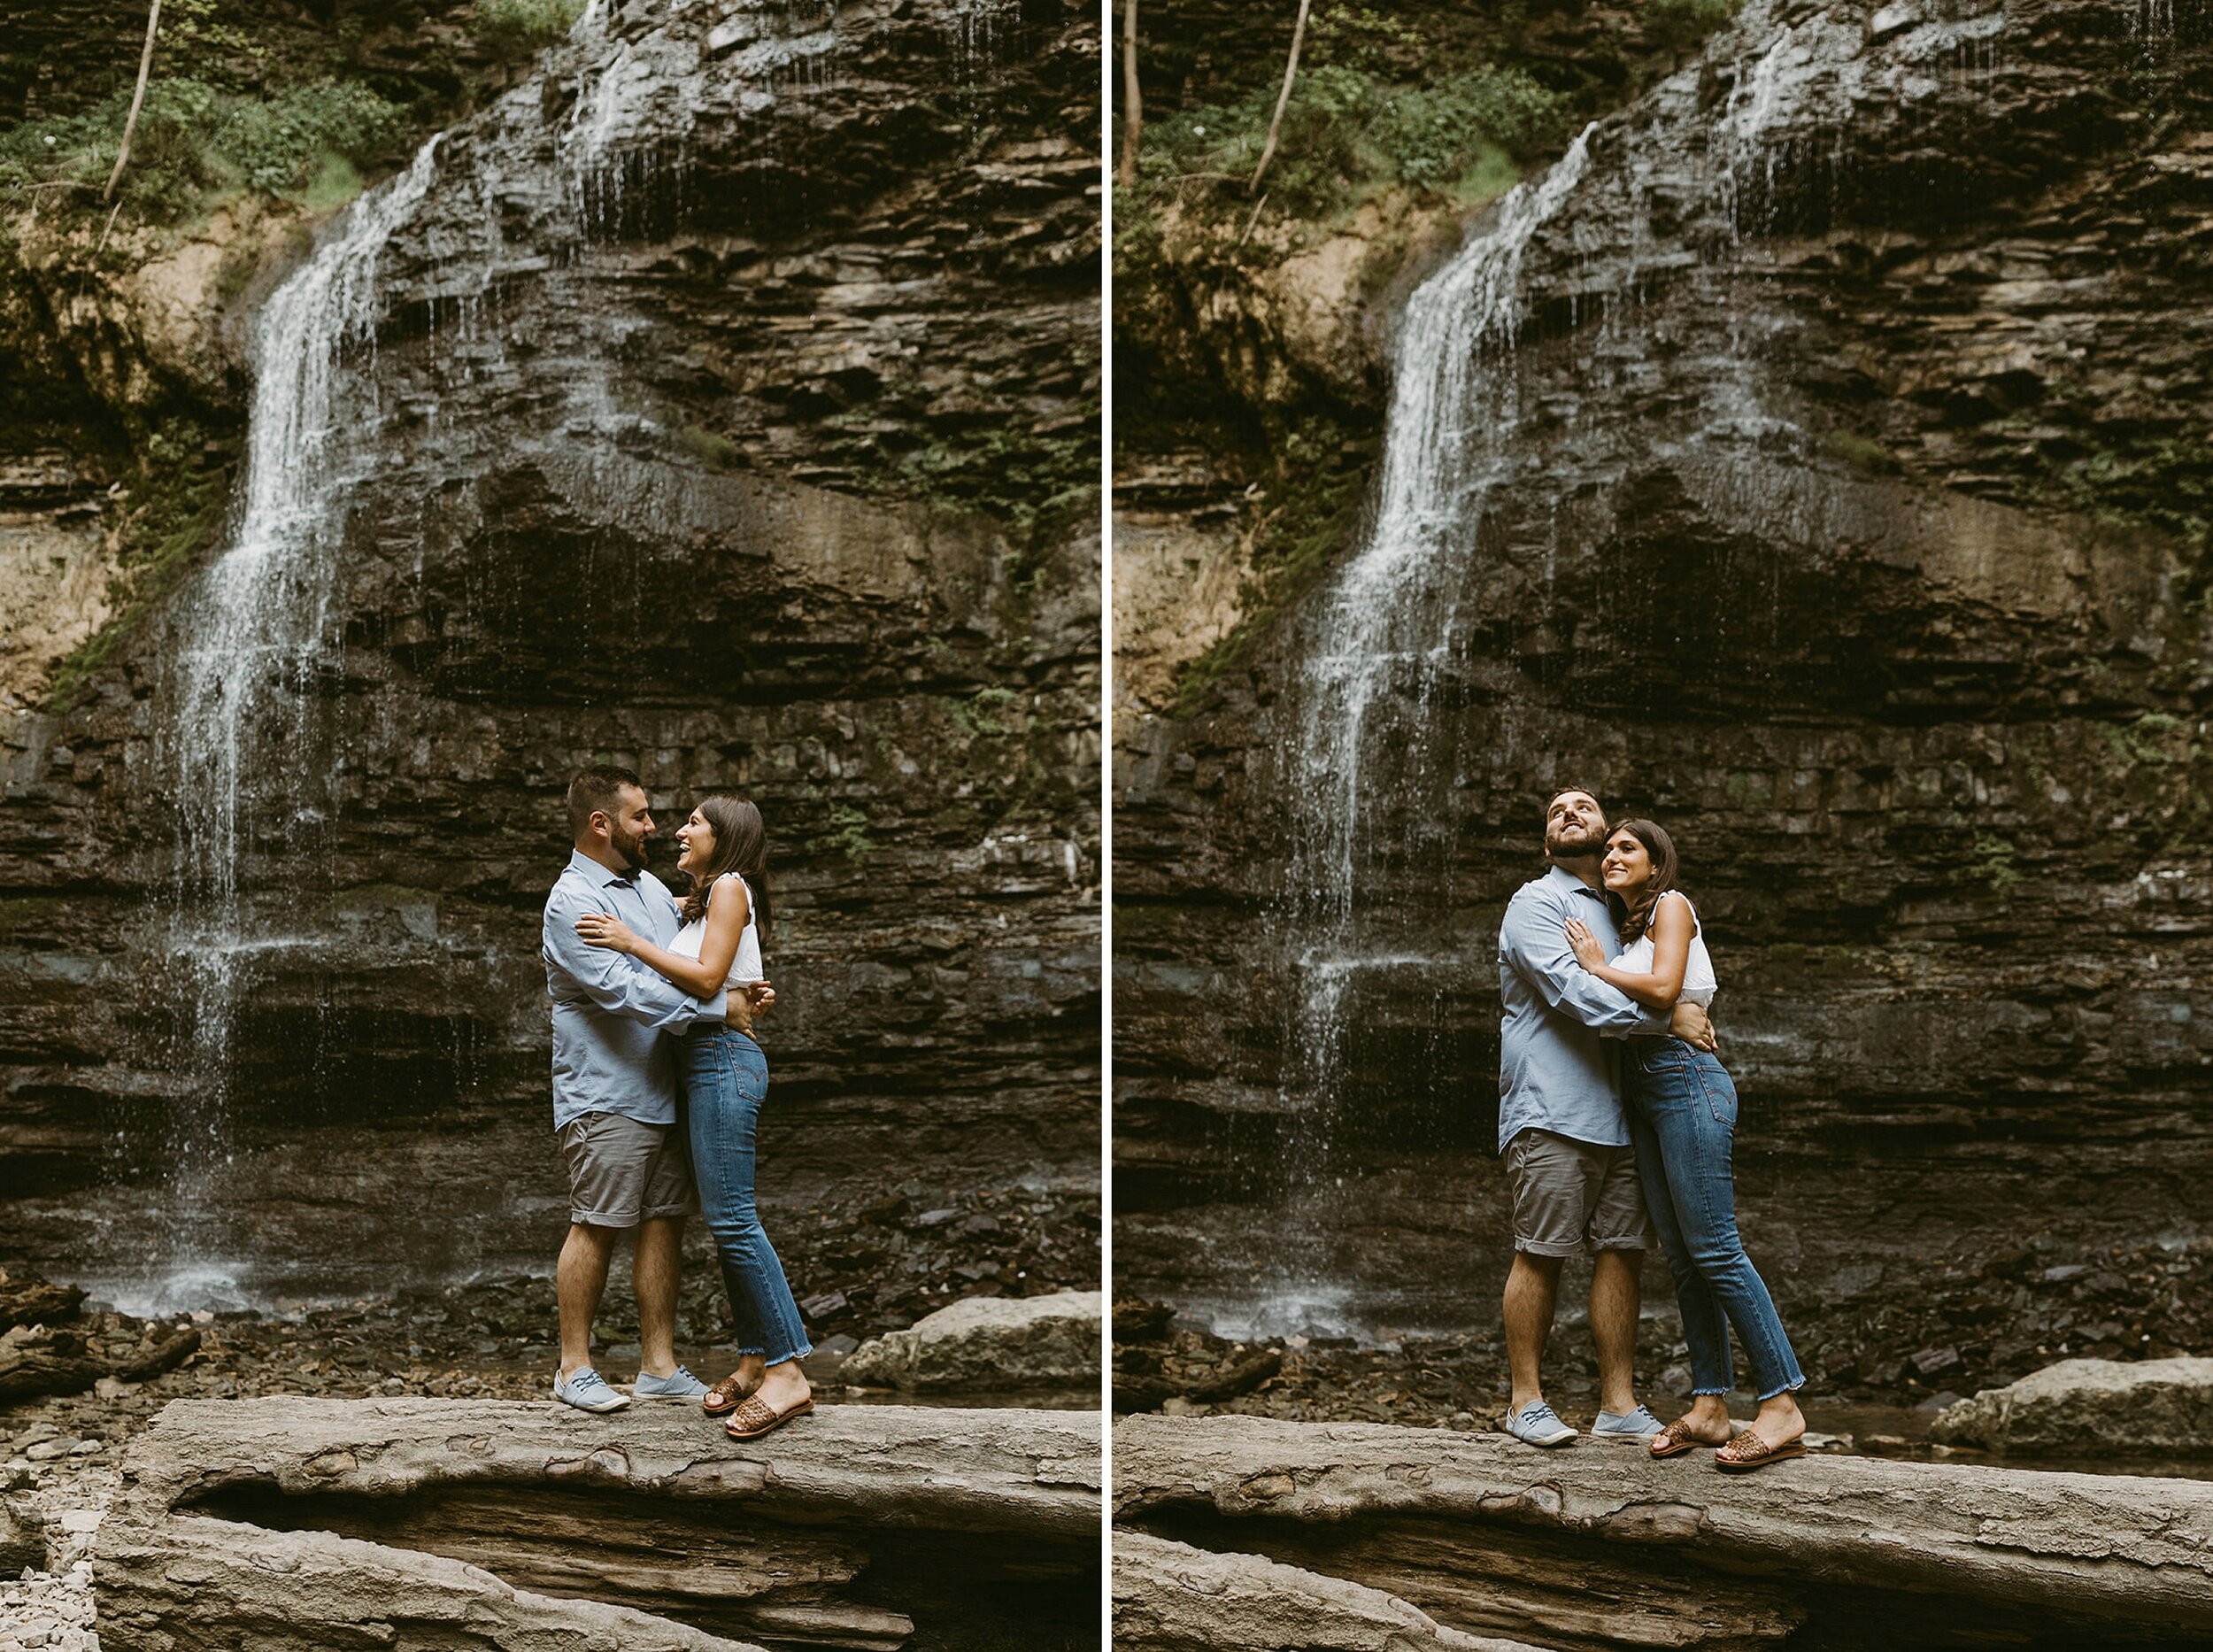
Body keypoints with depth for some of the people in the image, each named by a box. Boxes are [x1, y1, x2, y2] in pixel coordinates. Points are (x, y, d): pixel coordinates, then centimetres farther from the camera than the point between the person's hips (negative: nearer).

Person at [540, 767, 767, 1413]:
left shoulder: (650, 887, 16)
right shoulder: (572, 902, -12)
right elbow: (625, 991, -22)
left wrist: (746, 993, 3)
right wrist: (717, 1007, -21)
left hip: (664, 1091, 8)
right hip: (605, 1097, -8)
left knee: (665, 1221, 8)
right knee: (596, 1227, -3)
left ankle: (659, 1366, 13)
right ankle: (574, 1366, 8)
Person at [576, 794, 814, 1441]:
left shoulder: (730, 887, -6)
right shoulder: (699, 901, 22)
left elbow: (707, 977, -16)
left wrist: (631, 941, -13)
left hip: (725, 1059, -10)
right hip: (706, 1063, 10)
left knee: (732, 1217, -13)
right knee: (727, 1219, 8)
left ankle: (787, 1370, -14)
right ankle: (754, 1361, 11)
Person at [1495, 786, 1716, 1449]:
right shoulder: (1537, 904, -1)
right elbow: (1571, 990, -16)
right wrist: (1667, 1016, -17)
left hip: (1616, 1114, 7)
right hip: (1551, 1113, -7)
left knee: (1621, 1251, 2)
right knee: (1541, 1255, -5)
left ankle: (1619, 1406, 4)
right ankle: (1526, 1401, 3)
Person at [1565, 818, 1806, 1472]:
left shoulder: (1670, 905, -2)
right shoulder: (1624, 929, 22)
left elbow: (1663, 988, -16)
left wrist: (1597, 967, -5)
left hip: (1686, 1081, -9)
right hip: (1644, 1094, 9)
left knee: (1714, 1248, -14)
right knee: (1682, 1257, 5)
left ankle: (1782, 1407, -16)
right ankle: (1708, 1406, 6)